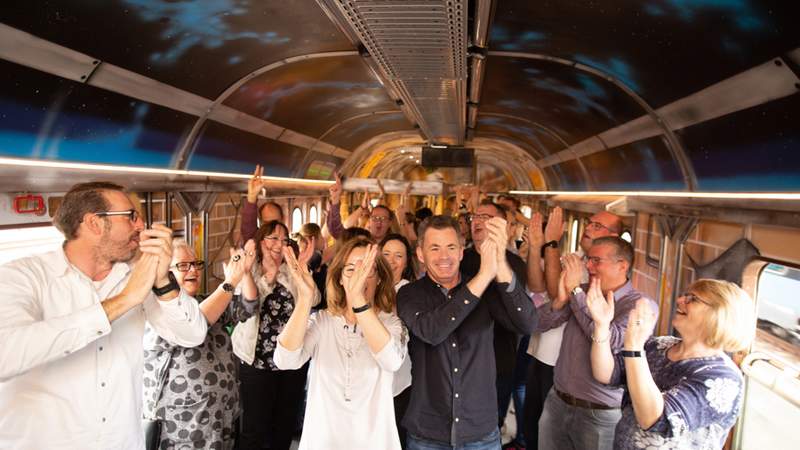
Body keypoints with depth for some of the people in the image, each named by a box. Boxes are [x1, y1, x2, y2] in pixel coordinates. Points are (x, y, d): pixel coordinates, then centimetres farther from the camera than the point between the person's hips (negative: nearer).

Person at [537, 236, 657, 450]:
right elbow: (539, 323, 0)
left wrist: (575, 290, -21)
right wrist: (561, 298, -19)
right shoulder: (583, 293, 1)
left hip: (598, 414, -4)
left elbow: (611, 341, -27)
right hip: (556, 401, 5)